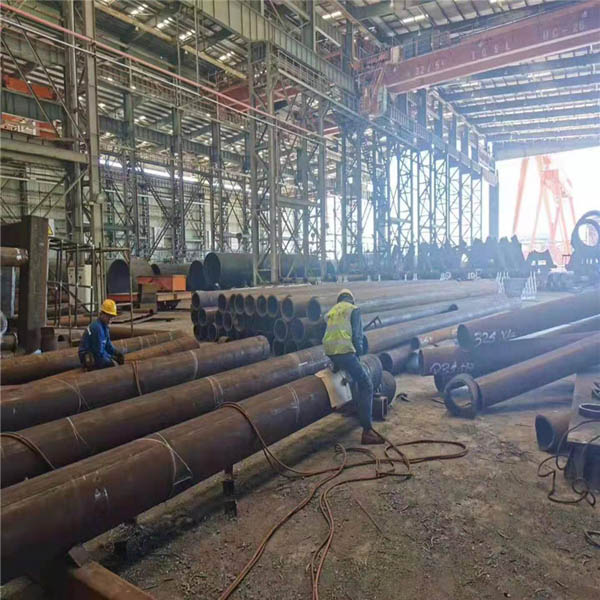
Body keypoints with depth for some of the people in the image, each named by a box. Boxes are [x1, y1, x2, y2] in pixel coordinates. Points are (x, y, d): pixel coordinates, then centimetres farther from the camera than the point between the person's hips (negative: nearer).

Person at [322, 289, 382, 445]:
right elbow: (357, 334, -2)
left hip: (329, 352, 7)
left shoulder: (331, 312, 24)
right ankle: (367, 431, -11)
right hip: (345, 352, -7)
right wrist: (358, 352, 9)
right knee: (366, 386, -4)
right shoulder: (354, 309, 7)